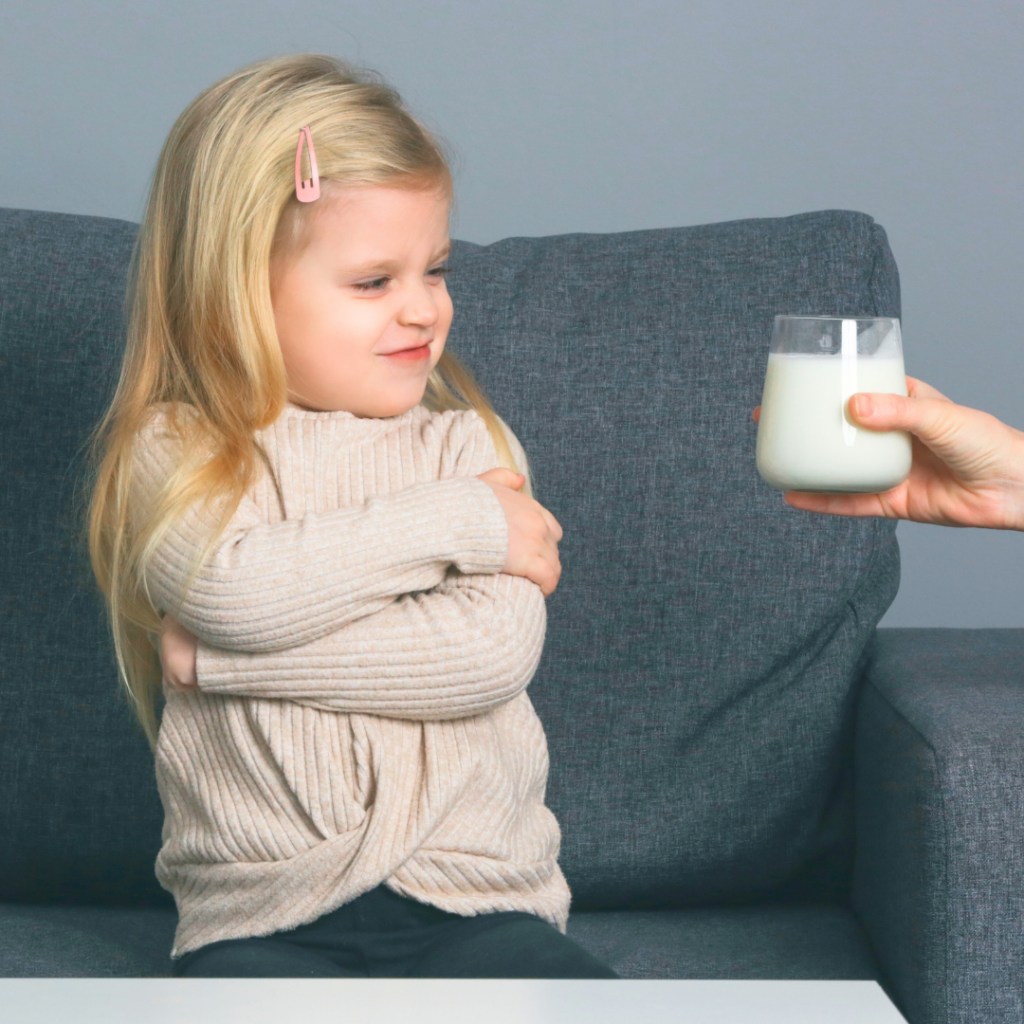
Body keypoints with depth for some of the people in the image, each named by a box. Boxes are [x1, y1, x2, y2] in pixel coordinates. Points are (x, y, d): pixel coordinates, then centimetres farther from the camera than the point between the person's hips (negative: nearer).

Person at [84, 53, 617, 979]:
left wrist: (230, 657, -11)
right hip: (264, 920, -2)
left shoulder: (468, 444, 8)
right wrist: (455, 521, -11)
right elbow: (227, 586, -19)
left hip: (473, 897, 2)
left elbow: (496, 648, -10)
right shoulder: (175, 453, 4)